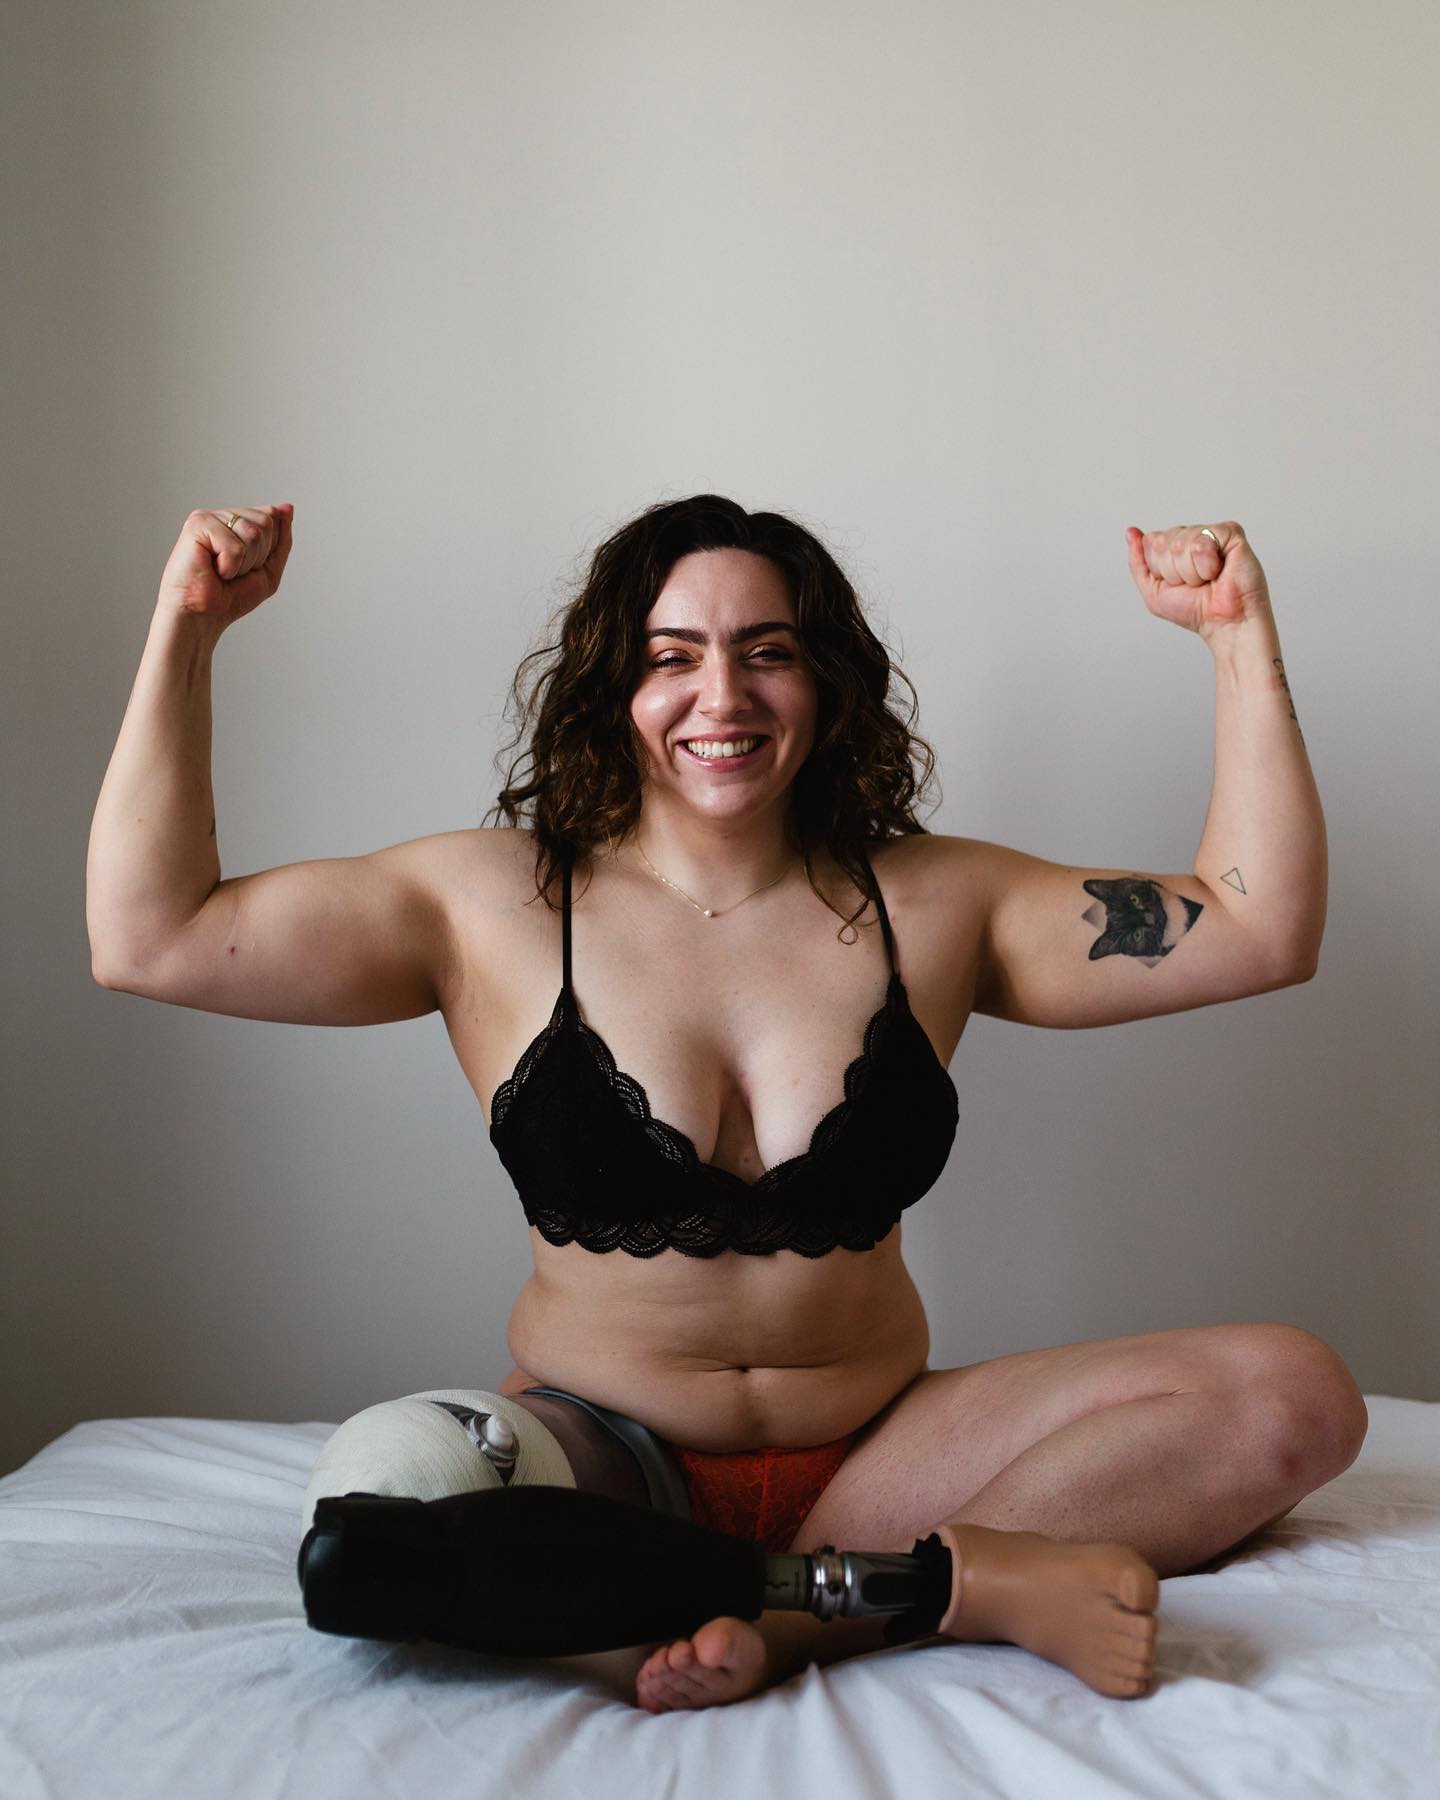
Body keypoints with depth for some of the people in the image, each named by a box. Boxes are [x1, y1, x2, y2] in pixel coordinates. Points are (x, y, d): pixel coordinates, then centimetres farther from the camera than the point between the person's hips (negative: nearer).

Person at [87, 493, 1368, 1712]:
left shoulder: (928, 903, 4)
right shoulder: (490, 904, 1)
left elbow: (1262, 931, 3)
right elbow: (150, 939, -2)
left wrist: (1243, 638, -3)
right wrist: (186, 631, -5)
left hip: (877, 1453, 2)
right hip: (598, 1454, -1)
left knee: (1294, 1397, -15)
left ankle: (791, 1616, -25)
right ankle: (966, 1582, -23)